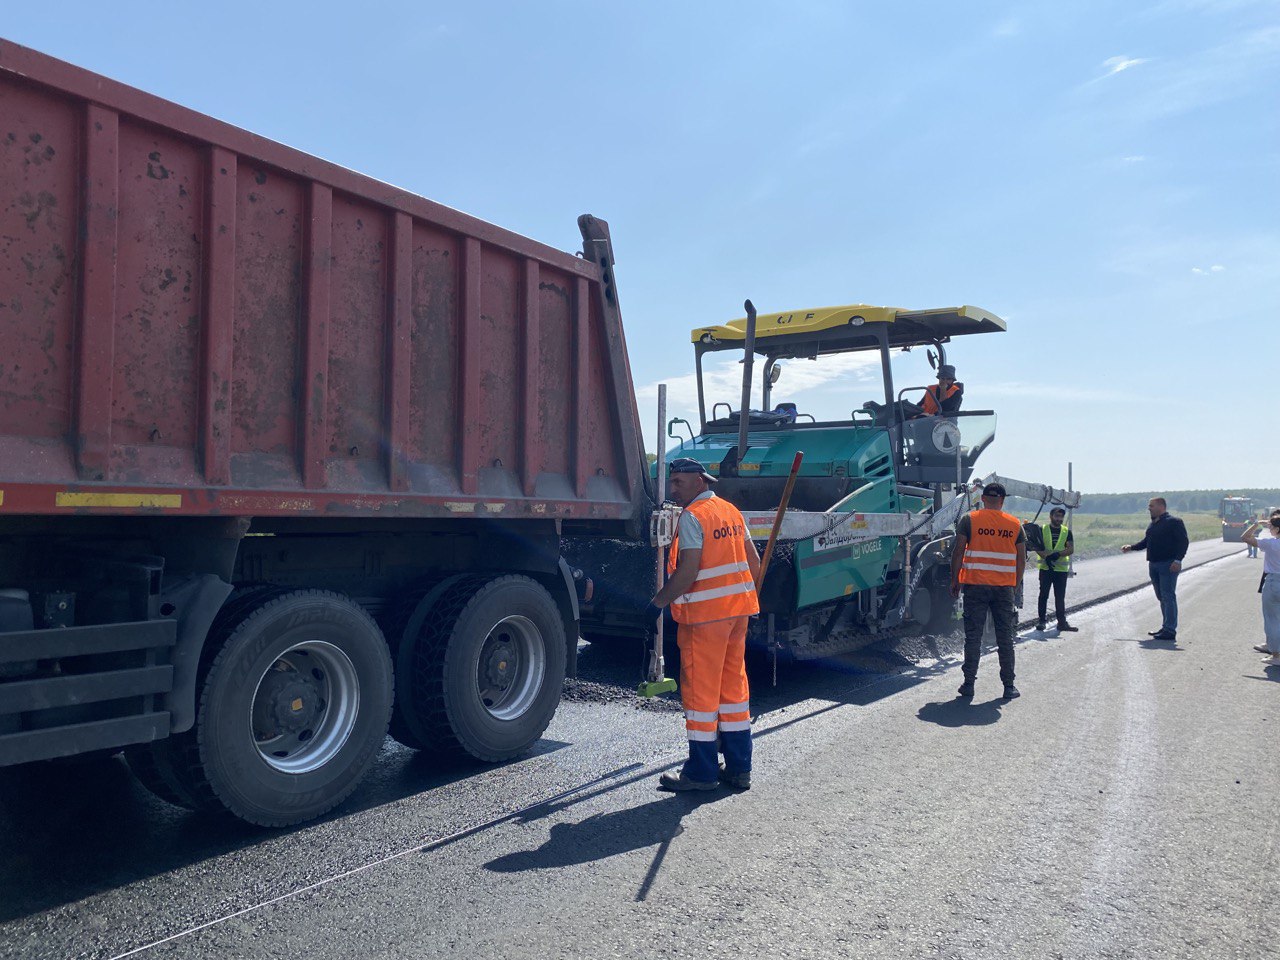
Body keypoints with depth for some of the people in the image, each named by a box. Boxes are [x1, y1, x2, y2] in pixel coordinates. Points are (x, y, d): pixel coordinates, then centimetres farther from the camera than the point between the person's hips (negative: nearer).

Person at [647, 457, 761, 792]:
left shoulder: (692, 516, -13)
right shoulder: (731, 511, 12)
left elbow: (687, 572, -20)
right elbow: (753, 562, 15)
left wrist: (659, 601, -10)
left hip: (705, 614, -8)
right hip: (737, 611, 8)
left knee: (700, 689, 1)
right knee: (734, 685, 13)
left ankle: (702, 772, 7)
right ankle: (738, 768, 20)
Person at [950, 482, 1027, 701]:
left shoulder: (969, 520, -2)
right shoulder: (1015, 524, 5)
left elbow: (958, 551, -6)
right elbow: (1021, 558, 7)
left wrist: (955, 580, 2)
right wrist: (1016, 584, 18)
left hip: (975, 585, -1)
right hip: (1004, 588, 2)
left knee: (973, 636, 4)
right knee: (1005, 638, 9)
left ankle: (969, 683, 6)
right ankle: (1009, 686, 13)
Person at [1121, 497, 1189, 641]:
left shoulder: (1174, 522, -8)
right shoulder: (1153, 523, 18)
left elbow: (1184, 542, -13)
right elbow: (1146, 541, 23)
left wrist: (1177, 560, -22)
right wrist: (1131, 547, 9)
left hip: (1168, 565, -9)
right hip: (1154, 565, 9)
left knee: (1168, 597, -9)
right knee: (1161, 597, 12)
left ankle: (1170, 630, -9)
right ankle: (1165, 628, 19)